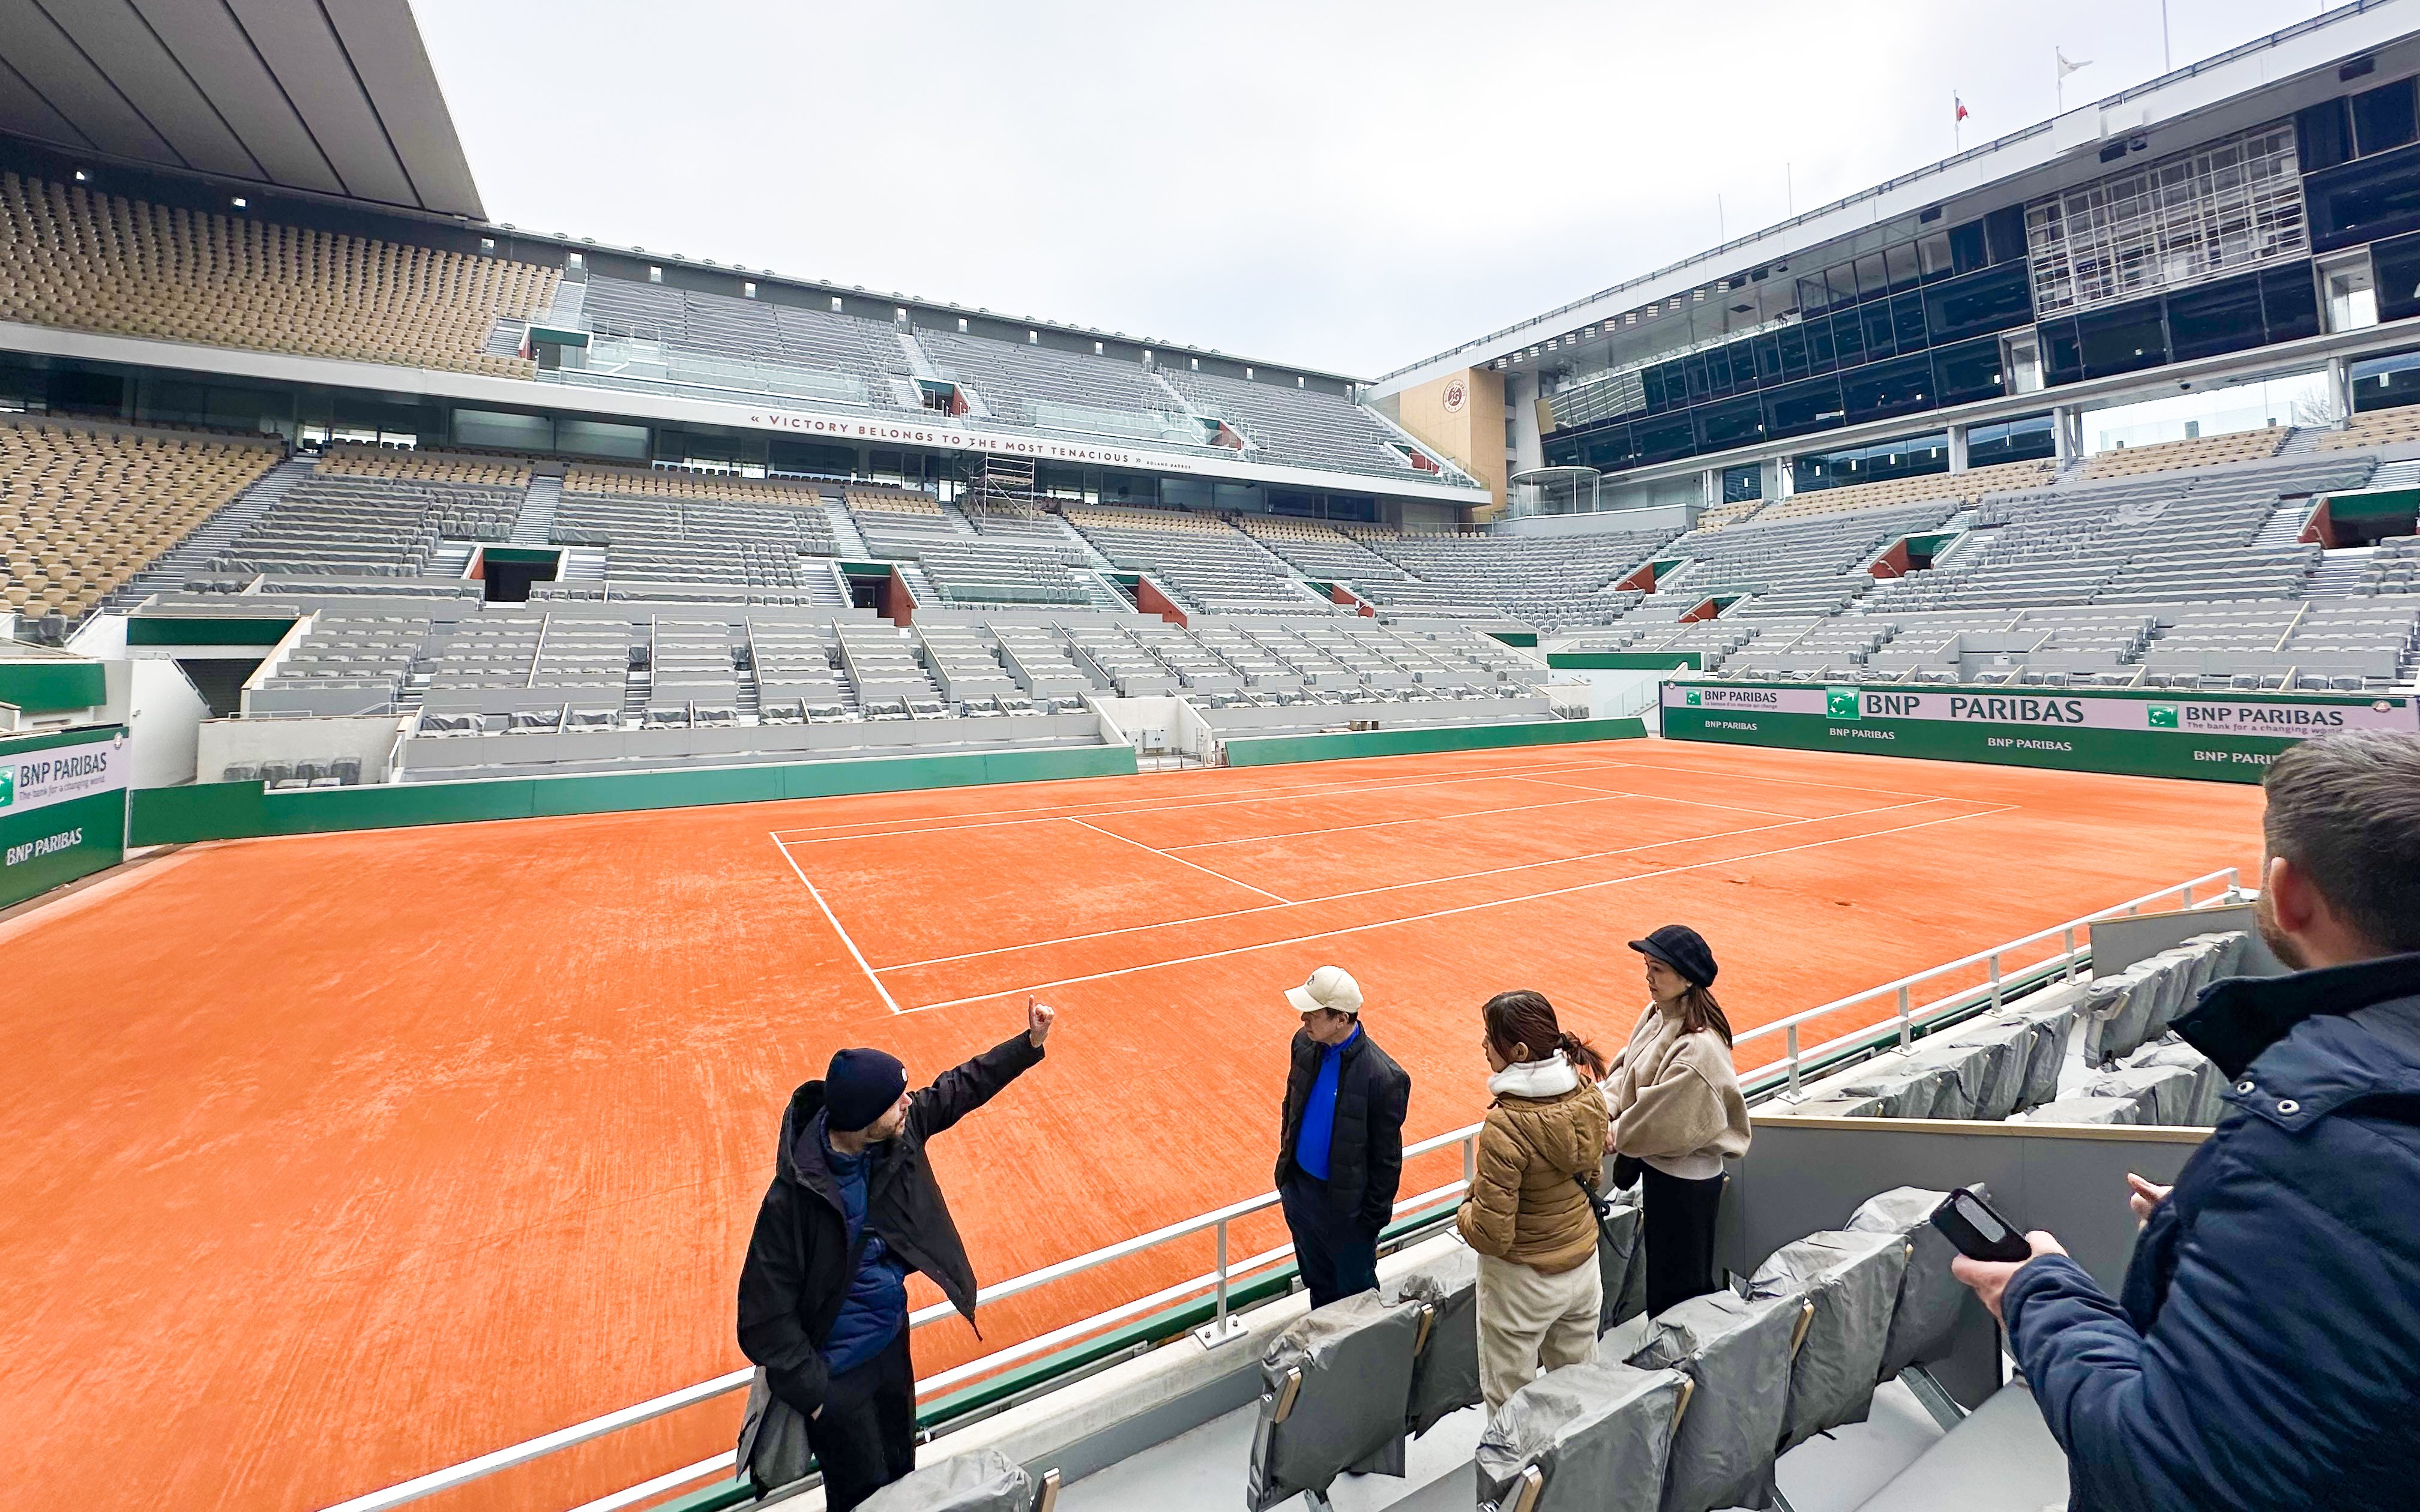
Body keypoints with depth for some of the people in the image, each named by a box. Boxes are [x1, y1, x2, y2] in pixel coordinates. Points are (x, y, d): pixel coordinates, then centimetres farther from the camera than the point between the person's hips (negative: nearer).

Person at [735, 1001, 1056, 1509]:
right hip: (836, 1374, -5)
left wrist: (1029, 1045, -2)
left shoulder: (900, 1131, -17)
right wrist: (811, 1391, -15)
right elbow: (766, 1315, -21)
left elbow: (959, 1088, 0)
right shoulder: (793, 1197, -32)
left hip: (894, 1345, 6)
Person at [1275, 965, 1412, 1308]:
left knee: (1355, 1293, 18)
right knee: (1317, 1284, 27)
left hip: (1345, 1205, -6)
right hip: (1298, 1190, 6)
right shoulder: (1305, 1043, -9)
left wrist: (1373, 1221, -9)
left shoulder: (1383, 1078, -28)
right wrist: (1287, 1164, 13)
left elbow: (1386, 1161, -17)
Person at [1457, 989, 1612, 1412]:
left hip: (1523, 1282, -6)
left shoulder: (1504, 1128, -32)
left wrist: (1465, 1214, -6)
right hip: (1584, 1266, 7)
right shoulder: (1588, 1096, -11)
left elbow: (1491, 1234, -26)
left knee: (1509, 1399, 16)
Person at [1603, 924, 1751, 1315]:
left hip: (1685, 1182, -9)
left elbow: (1664, 1122, -24)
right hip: (1657, 1167, 9)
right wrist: (1605, 1109, -11)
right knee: (1661, 1272, 26)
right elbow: (1626, 1068, 5)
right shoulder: (1657, 1014, -2)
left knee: (1679, 1286, 11)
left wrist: (1615, 1135, -11)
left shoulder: (1698, 1047, -29)